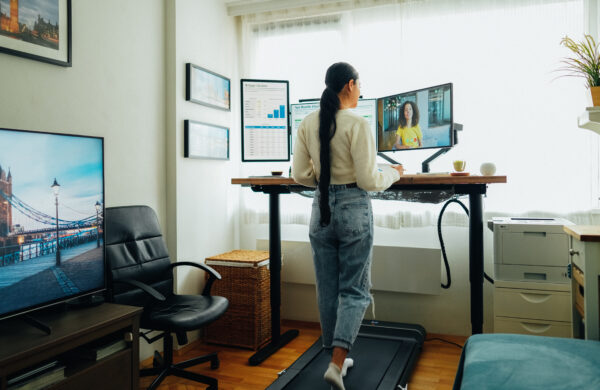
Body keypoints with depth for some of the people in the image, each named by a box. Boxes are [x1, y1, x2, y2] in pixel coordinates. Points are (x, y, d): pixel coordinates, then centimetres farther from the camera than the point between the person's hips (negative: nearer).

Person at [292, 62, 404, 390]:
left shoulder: (308, 123, 1)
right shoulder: (357, 124, -13)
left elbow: (299, 174, 3)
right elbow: (368, 180, -14)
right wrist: (392, 173, 6)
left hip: (321, 209, 5)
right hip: (353, 210, -5)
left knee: (327, 289, 14)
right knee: (354, 290, 7)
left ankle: (337, 357, 27)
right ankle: (337, 363, -2)